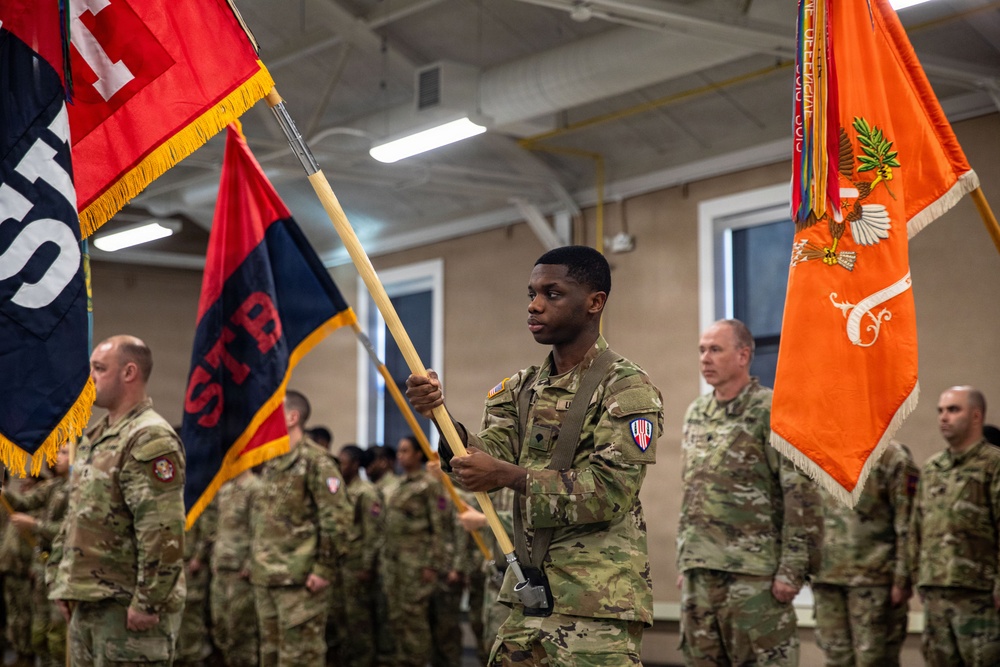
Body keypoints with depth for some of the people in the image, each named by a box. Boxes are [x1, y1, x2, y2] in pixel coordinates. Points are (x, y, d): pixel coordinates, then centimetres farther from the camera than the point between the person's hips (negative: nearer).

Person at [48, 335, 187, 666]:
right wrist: (61, 582, 18)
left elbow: (163, 534, -22)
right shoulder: (94, 437, 17)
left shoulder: (151, 440, -15)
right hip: (87, 604, 10)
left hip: (128, 608, -10)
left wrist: (147, 602, -23)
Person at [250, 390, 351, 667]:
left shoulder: (315, 460, -10)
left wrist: (325, 568, -18)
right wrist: (255, 563, 19)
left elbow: (337, 517, -16)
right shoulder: (271, 464, 17)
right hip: (265, 578, 9)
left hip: (300, 579, -9)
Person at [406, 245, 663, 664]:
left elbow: (611, 490, -17)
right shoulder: (521, 389, 13)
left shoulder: (627, 389, -8)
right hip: (526, 600, 6)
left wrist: (509, 476, -23)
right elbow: (487, 458, 0)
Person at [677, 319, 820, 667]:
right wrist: (683, 562, 17)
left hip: (754, 572, -7)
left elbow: (801, 497, -12)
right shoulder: (695, 414, 14)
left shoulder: (773, 413, -8)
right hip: (699, 570, 7)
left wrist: (792, 569, -16)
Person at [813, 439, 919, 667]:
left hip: (873, 578, -6)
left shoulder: (892, 457, -5)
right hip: (829, 578, 6)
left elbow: (907, 524, -10)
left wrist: (902, 579, -15)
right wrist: (812, 571, 16)